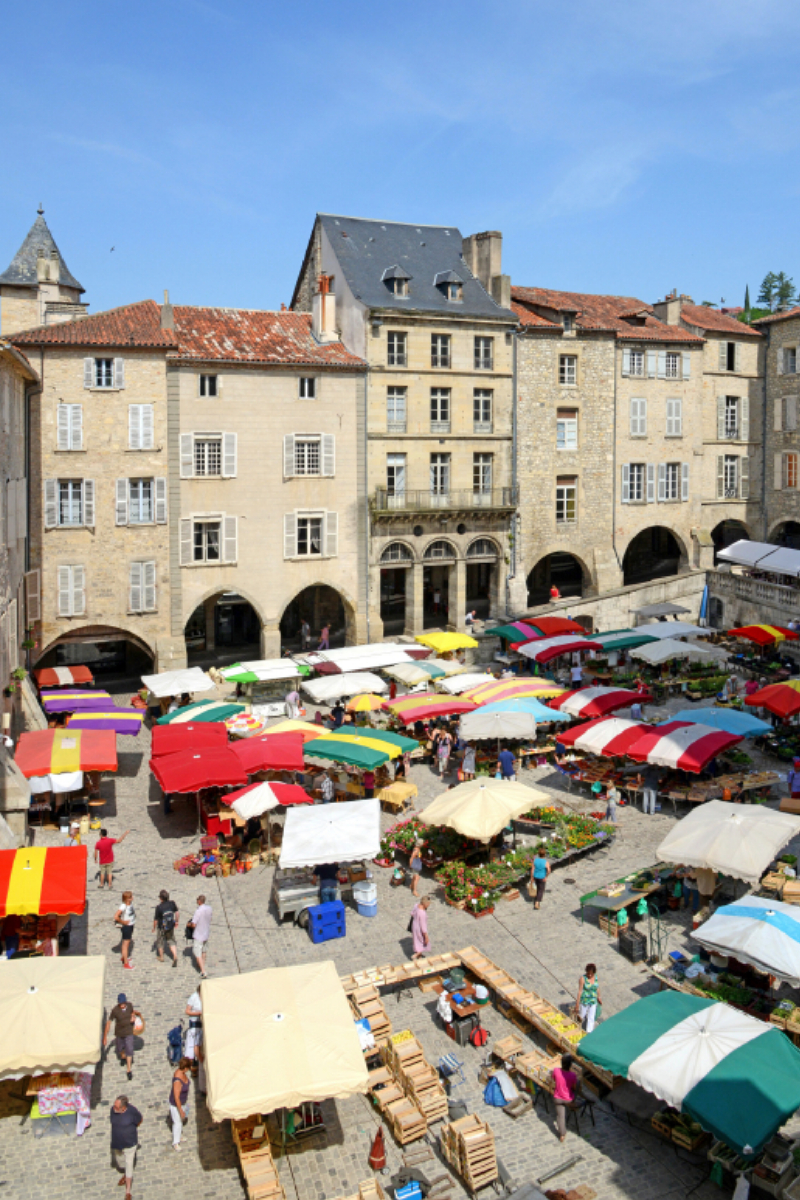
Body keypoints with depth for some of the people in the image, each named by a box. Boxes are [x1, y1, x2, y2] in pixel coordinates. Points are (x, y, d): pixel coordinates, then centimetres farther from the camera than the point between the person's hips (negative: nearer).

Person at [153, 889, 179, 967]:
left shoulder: (159, 907, -26)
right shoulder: (172, 903, -13)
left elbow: (156, 919, -16)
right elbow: (176, 912, 1)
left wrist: (154, 927, 1)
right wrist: (176, 921, 17)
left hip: (162, 927, -3)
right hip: (171, 926, 3)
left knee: (160, 942, 20)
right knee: (171, 941, 18)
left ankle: (161, 957, 36)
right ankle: (175, 956, 2)